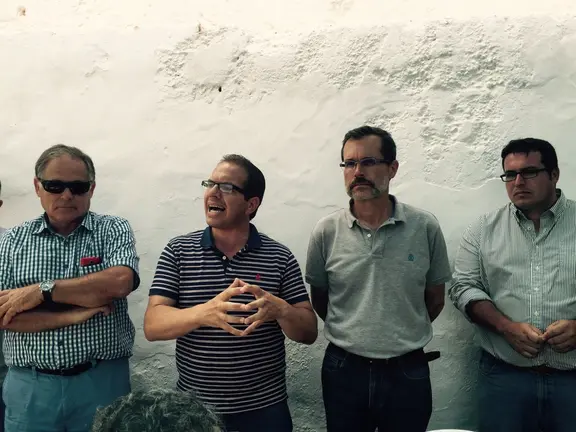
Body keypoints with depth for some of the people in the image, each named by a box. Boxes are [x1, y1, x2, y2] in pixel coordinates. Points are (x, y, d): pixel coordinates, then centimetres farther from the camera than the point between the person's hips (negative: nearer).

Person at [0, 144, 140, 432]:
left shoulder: (114, 230, -1)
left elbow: (120, 281, -20)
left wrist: (41, 290, -15)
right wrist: (71, 315, -14)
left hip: (103, 380, -1)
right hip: (29, 386, 2)